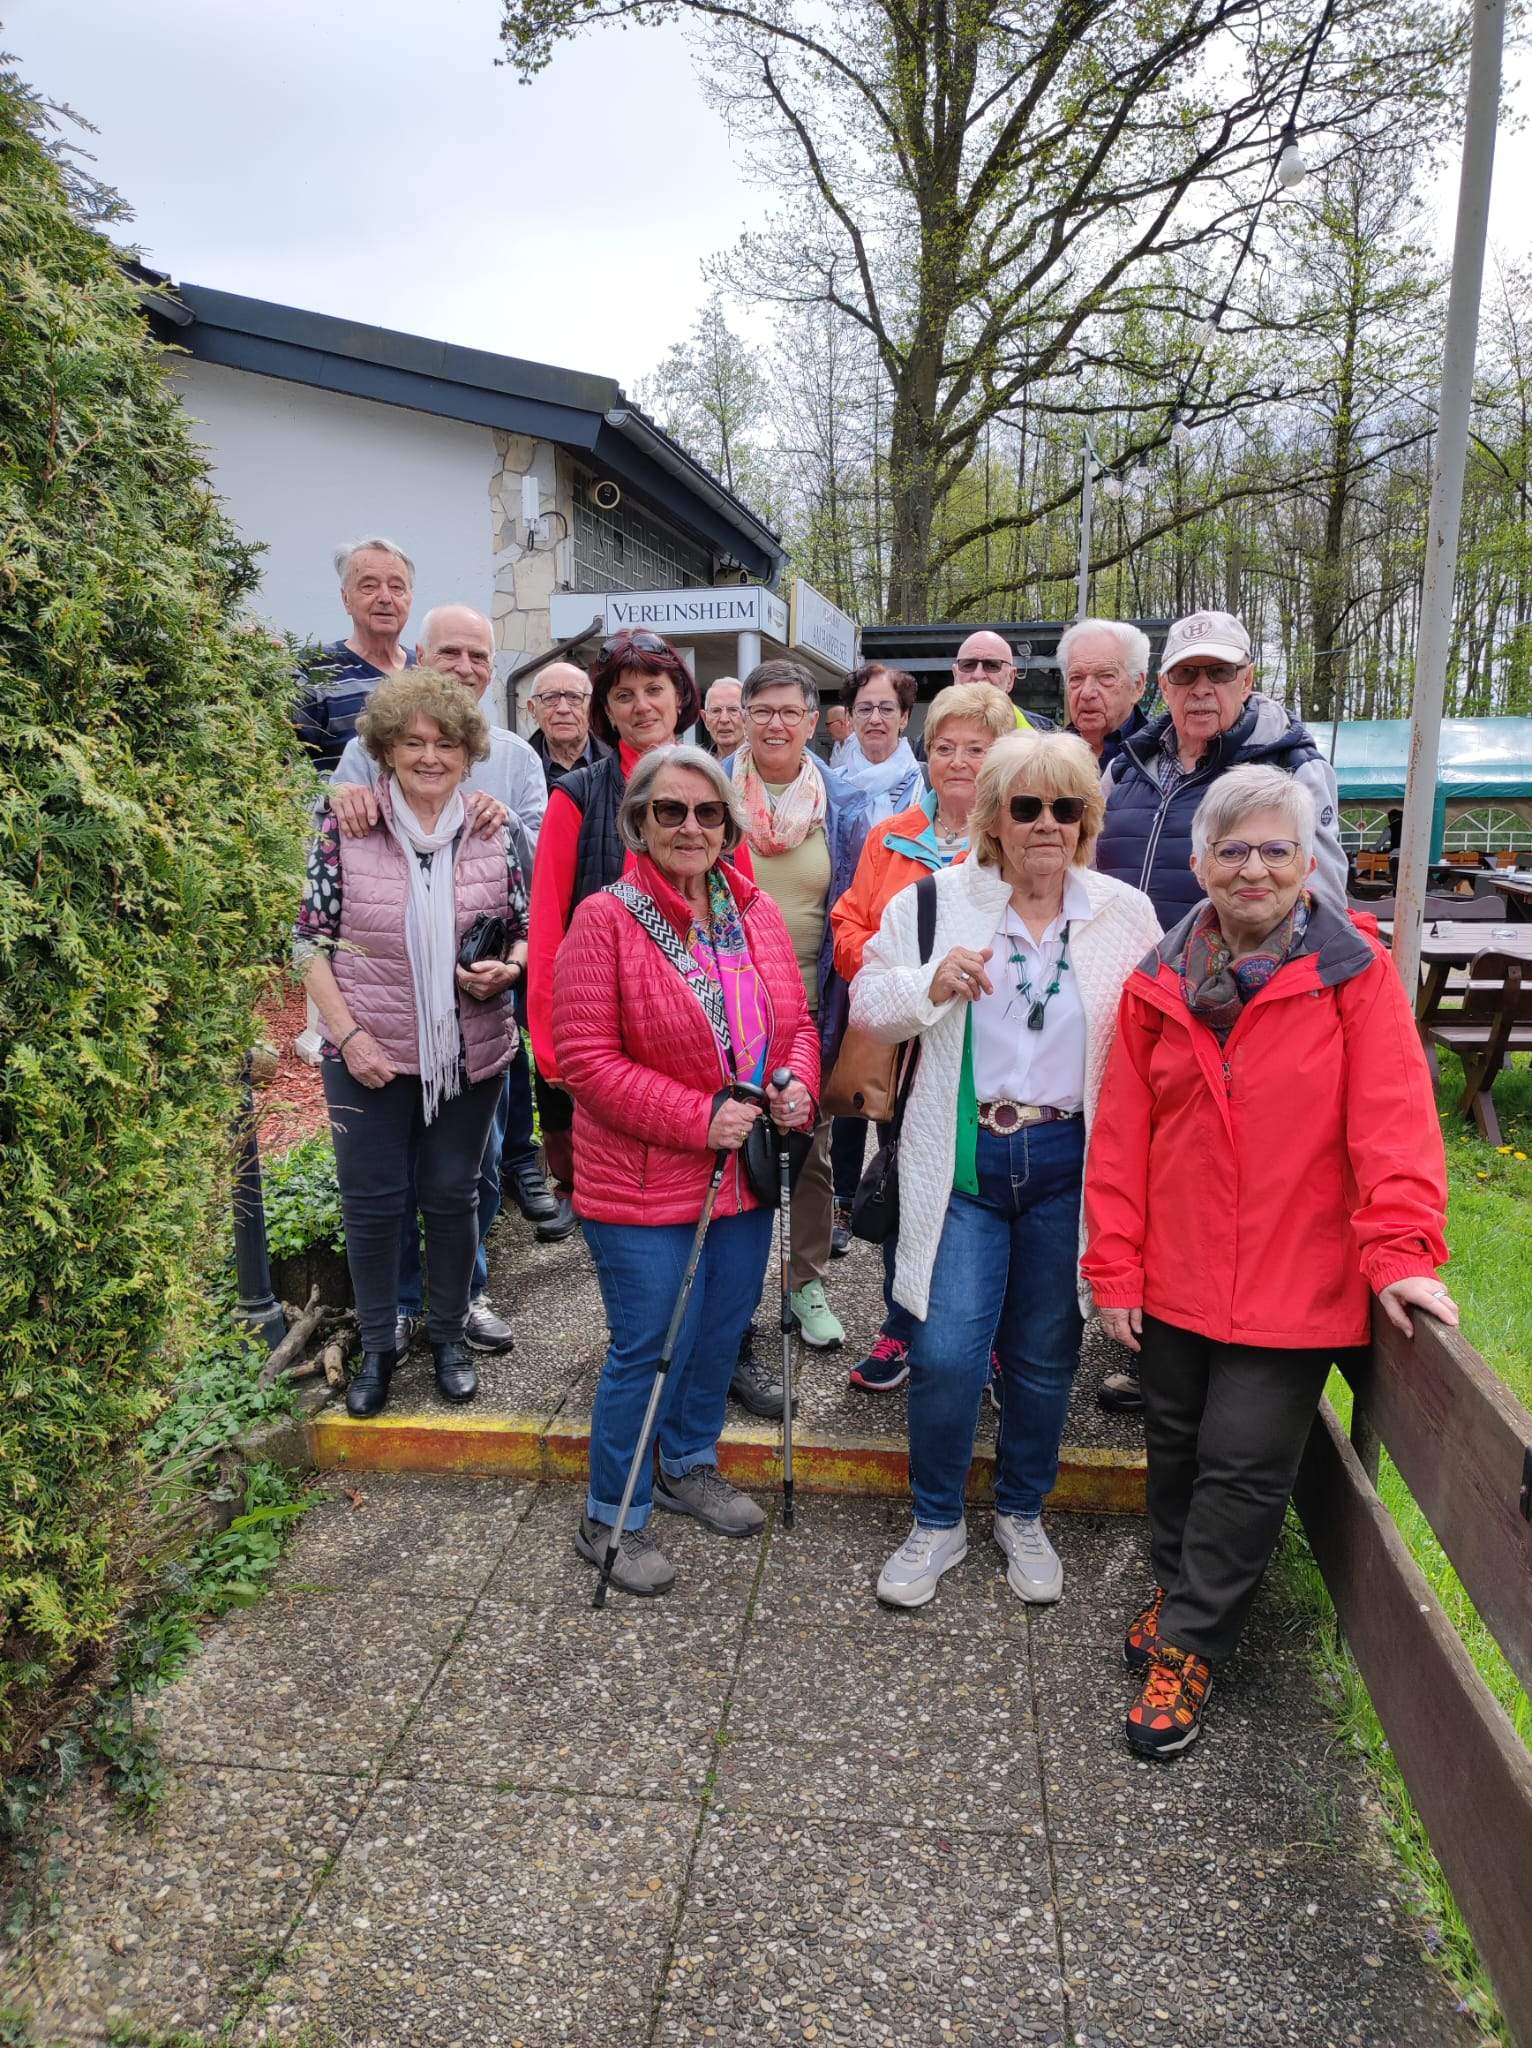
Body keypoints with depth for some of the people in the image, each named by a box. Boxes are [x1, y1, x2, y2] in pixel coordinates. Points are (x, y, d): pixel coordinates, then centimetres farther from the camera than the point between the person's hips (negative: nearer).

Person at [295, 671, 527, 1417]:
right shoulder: (345, 828, -6)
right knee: (371, 1200, 9)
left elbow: (525, 931, 7)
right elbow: (311, 938, -4)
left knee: (453, 1195, 13)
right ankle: (376, 1345, 28)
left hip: (469, 1052, 1)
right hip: (370, 1051, -1)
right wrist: (347, 1033, -12)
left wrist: (506, 969, -15)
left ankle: (449, 1334, 32)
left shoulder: (493, 833, -1)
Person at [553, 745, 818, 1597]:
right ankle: (613, 1519, 25)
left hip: (746, 1172, 6)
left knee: (723, 1330, 20)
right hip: (645, 1182, -6)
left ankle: (691, 1465, 45)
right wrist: (698, 1117, -23)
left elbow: (796, 1021, 13)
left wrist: (799, 1085, -8)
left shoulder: (759, 913, 5)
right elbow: (585, 1057, -18)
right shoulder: (606, 920, -14)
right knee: (648, 1348, 4)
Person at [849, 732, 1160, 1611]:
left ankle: (1023, 1514, 37)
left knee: (1046, 1356, 13)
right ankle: (937, 1523, 21)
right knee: (945, 1353, -5)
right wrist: (929, 985, -17)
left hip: (1071, 1162, 2)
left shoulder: (1127, 913, 2)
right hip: (963, 1158, -1)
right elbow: (869, 1006, 3)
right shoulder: (935, 901, -1)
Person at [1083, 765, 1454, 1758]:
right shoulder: (1160, 983, 2)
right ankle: (1181, 1588, 42)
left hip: (1292, 1287, -3)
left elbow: (1393, 1117, -12)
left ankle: (1189, 1643, 22)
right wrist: (1116, 1264, 1)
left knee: (1245, 1469, 3)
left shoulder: (1355, 972, -6)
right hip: (1175, 1277, 3)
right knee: (1178, 1448, 18)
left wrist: (1402, 1247, -22)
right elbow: (1122, 1132, 2)